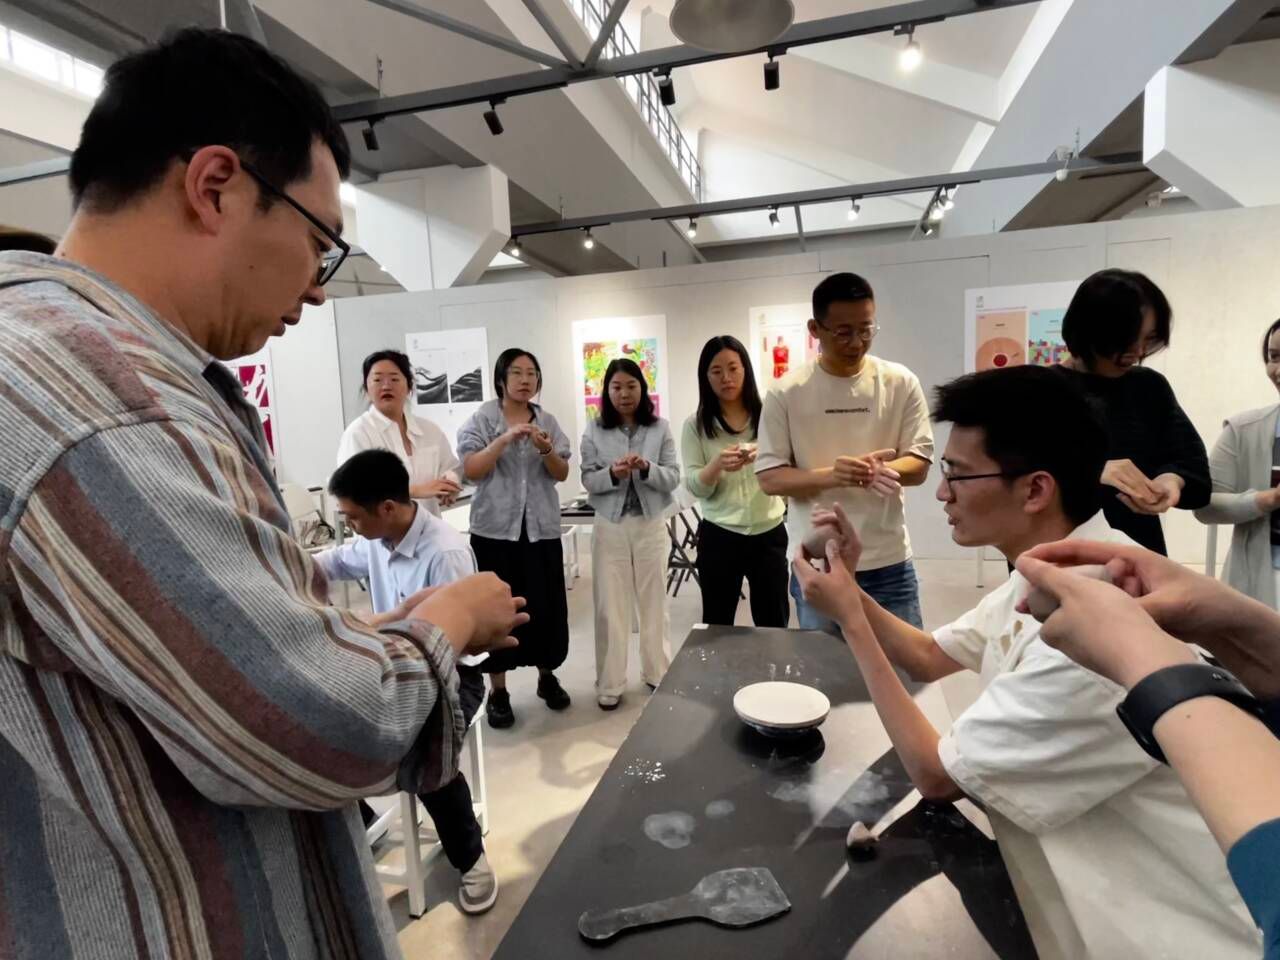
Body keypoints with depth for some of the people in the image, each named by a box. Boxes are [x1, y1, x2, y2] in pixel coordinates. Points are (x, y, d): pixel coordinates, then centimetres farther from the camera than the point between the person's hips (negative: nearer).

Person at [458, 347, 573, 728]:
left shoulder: (547, 421, 7)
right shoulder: (482, 419, -1)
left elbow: (562, 474, 3)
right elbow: (470, 470, -11)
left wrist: (546, 450, -17)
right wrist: (505, 439, -23)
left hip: (542, 529, 3)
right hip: (495, 529, -2)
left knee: (546, 605, 8)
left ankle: (547, 677, 29)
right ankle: (498, 692, 17)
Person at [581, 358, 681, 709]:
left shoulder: (660, 428, 0)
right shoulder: (594, 430, 0)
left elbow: (673, 478, -4)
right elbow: (588, 480, -3)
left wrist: (647, 468, -23)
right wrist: (612, 473, -23)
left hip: (650, 526, 1)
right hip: (610, 527, 0)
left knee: (654, 602, 13)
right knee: (610, 606, 4)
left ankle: (657, 673, 30)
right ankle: (609, 684, 16)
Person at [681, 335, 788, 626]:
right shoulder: (696, 425, 0)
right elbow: (694, 487, -6)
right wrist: (717, 465, -27)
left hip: (769, 534, 1)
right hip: (719, 537, -1)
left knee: (775, 623, 11)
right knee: (717, 625, 10)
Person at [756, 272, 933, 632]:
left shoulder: (901, 383, -1)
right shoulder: (786, 394, -5)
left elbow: (919, 465, 0)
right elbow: (769, 478, -5)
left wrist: (881, 470, -23)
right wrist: (830, 476, -23)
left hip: (888, 564, 1)